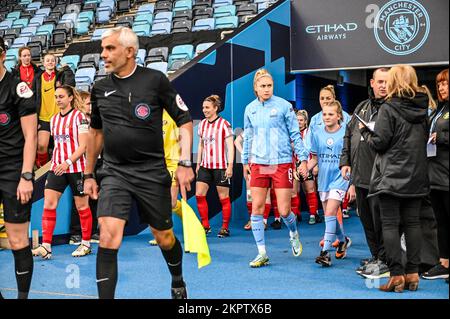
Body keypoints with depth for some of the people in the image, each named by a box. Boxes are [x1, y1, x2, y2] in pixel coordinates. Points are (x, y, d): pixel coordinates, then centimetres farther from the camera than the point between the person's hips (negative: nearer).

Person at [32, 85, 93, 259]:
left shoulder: (79, 116, -7)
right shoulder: (54, 119, 12)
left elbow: (83, 146, -12)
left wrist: (68, 162, -22)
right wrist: (54, 164, 16)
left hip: (76, 168, -5)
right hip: (57, 168, 6)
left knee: (82, 206, 5)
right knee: (48, 203, -7)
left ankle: (86, 244, 18)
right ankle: (46, 246, -7)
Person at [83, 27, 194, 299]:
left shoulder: (155, 80, -6)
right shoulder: (100, 88, 6)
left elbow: (185, 121, -2)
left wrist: (185, 163, -12)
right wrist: (89, 174, 19)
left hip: (152, 172, -2)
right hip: (114, 172, 2)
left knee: (165, 237, 11)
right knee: (108, 236, -17)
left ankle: (178, 283, 41)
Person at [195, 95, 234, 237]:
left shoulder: (224, 124, -8)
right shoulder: (202, 124, 8)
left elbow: (230, 146, -9)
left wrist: (230, 166, -15)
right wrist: (198, 164, 15)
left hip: (220, 166, -6)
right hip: (205, 166, 6)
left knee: (224, 198, 2)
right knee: (199, 195, -2)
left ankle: (225, 228, 12)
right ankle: (205, 226, 10)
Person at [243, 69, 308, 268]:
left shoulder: (283, 106, -3)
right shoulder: (250, 109, 8)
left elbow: (295, 134, 1)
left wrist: (303, 159, -2)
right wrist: (245, 162, 21)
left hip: (282, 163, -3)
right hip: (258, 164, 3)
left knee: (284, 211, -3)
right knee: (256, 208, -1)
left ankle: (294, 234, 31)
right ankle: (262, 253, 9)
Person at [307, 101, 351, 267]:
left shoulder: (346, 133, -8)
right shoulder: (317, 134, 2)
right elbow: (314, 158, 10)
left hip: (339, 178, -5)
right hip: (324, 178, 5)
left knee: (330, 213, -15)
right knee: (329, 214, 13)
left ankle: (325, 251, -12)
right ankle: (343, 240, 38)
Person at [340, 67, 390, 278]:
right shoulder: (362, 107, 17)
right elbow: (348, 135, 21)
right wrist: (345, 161, 13)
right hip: (360, 176, 7)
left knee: (380, 219, -3)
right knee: (366, 219, 15)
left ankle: (384, 260, 8)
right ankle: (375, 256, 27)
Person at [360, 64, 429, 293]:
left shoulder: (388, 108, -11)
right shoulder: (423, 108, 7)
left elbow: (379, 143, -12)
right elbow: (426, 138, 16)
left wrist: (365, 131, 5)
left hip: (392, 176, -6)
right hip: (416, 176, 6)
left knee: (390, 224, -1)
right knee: (412, 223, 9)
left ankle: (396, 275, -3)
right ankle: (413, 273, 11)